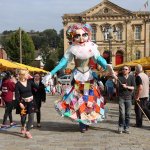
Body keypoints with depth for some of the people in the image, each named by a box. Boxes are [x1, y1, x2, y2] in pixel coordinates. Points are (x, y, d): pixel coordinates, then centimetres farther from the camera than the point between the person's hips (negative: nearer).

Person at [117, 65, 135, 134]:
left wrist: (126, 87, -13)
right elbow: (117, 86, -12)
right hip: (121, 98, -2)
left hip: (128, 98, 2)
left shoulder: (131, 77, 6)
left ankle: (126, 128, 16)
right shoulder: (119, 76, 0)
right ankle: (120, 127, 7)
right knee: (122, 113, -8)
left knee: (128, 114, 6)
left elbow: (133, 87, 3)